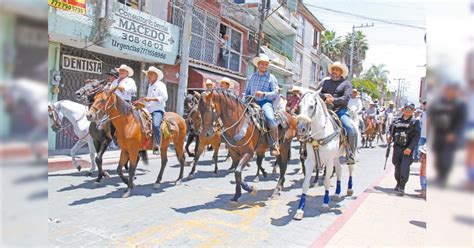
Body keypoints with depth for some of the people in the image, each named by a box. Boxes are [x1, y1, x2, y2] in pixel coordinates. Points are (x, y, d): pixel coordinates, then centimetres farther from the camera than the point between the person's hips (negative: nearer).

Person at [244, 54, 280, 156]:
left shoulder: (271, 78, 5)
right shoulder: (252, 76, 17)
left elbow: (275, 93, -5)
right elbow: (247, 91, 23)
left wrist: (263, 94, -20)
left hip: (265, 102, -5)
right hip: (252, 102, 5)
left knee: (270, 119, -32)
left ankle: (275, 146, -20)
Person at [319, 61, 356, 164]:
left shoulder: (346, 83, 8)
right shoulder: (325, 82, 20)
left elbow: (346, 98, -5)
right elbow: (317, 93, 14)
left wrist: (333, 100, -18)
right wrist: (325, 96, -7)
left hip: (340, 111, -3)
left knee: (351, 129, -25)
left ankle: (351, 154, -8)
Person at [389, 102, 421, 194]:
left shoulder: (415, 122, 0)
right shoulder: (397, 121, 9)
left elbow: (416, 137, -7)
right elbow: (391, 131, 21)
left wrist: (410, 148, -18)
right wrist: (390, 137, -2)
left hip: (408, 149, -3)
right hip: (397, 148, 4)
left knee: (405, 168, -13)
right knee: (397, 167, 12)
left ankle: (402, 187, -11)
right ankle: (398, 184, 30)